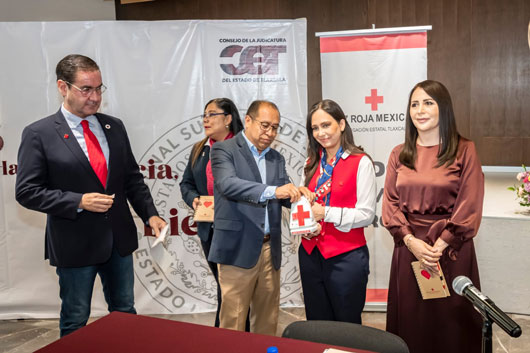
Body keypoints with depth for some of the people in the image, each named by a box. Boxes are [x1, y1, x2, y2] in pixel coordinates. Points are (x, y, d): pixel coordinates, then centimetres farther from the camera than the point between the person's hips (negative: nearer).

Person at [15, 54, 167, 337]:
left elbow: (132, 177, 9)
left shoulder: (114, 127, 4)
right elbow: (27, 191, -10)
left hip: (119, 239, 4)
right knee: (75, 321, 14)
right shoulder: (38, 134, -9)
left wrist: (150, 214, -3)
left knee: (125, 312, 18)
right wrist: (79, 202, -21)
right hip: (75, 244, -4)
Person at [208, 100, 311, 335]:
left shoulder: (276, 158, 16)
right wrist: (272, 191, -33)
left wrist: (298, 194, -16)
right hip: (238, 249, -5)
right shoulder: (224, 150, -3)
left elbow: (284, 196, 8)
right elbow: (228, 184, -21)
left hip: (270, 249, 6)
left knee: (268, 320, 13)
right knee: (233, 321, 2)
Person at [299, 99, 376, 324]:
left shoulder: (360, 162, -8)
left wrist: (326, 213, -19)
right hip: (311, 254, 6)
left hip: (346, 257, -5)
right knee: (316, 323, 18)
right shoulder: (312, 164, 11)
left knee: (347, 326, 9)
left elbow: (366, 214, -12)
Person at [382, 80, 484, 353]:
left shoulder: (464, 151, -1)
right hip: (408, 247, 3)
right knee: (411, 322, 11)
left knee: (450, 323, 8)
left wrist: (439, 246, -15)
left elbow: (470, 207, -7)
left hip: (452, 249, -2)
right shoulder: (399, 154, 9)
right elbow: (390, 204, 3)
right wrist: (412, 241, -11)